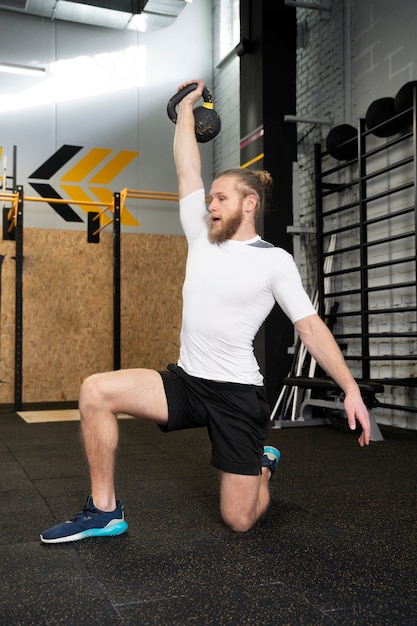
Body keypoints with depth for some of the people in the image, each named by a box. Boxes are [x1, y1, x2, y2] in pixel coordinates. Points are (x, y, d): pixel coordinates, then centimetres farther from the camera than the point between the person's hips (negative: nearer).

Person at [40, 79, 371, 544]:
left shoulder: (275, 261, -7)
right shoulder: (202, 238, 6)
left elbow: (311, 327, -8)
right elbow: (187, 169, 9)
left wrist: (351, 389, -15)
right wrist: (186, 108, 18)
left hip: (237, 395, -4)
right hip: (186, 382, 5)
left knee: (239, 521, 2)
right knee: (96, 391, -16)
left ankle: (263, 465, 39)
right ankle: (104, 512, -3)